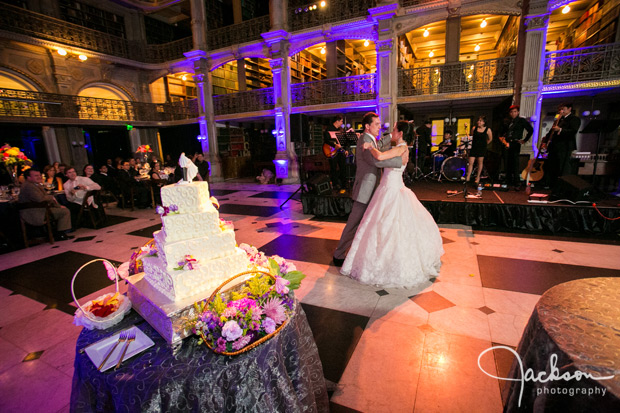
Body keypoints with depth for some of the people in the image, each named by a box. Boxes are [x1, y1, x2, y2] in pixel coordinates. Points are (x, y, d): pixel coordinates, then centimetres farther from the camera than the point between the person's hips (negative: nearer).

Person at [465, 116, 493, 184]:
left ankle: (478, 177, 17)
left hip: (482, 148, -1)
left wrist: (484, 144, 10)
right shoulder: (474, 128, -1)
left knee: (480, 162, 7)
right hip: (474, 148, 1)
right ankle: (468, 177, 0)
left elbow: (490, 139, 10)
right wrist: (474, 143, 12)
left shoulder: (488, 130, -3)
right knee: (470, 162, -5)